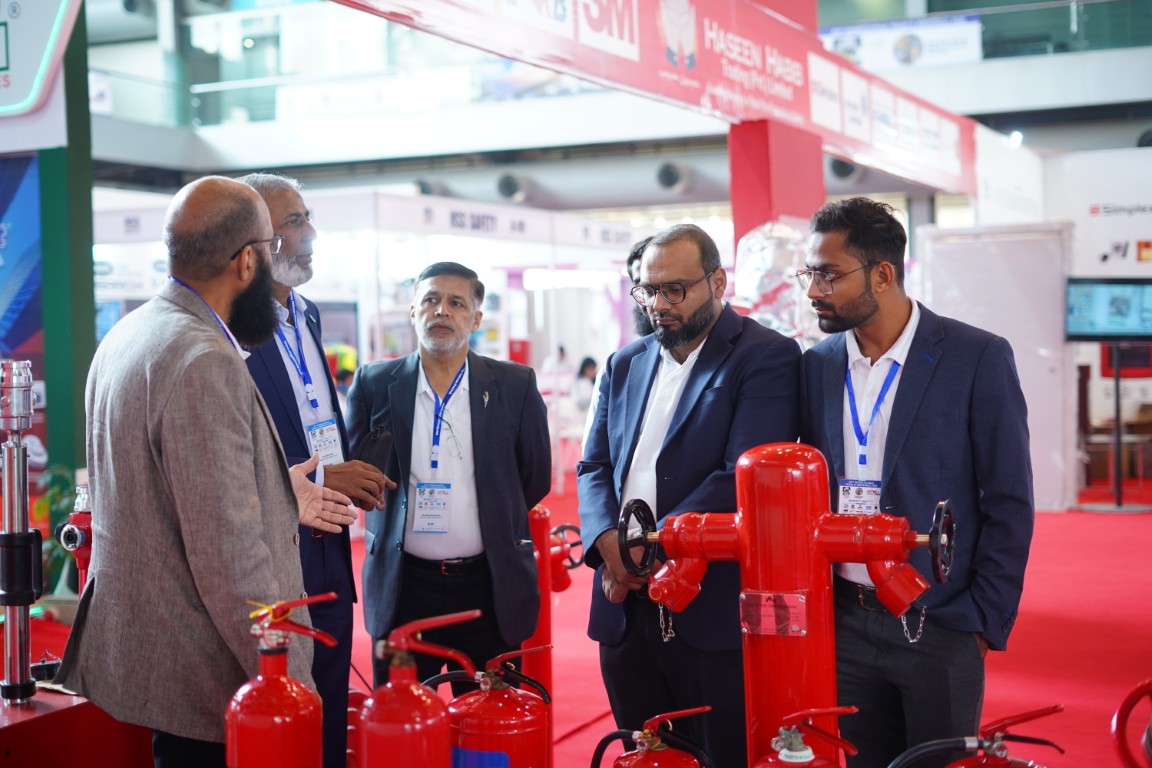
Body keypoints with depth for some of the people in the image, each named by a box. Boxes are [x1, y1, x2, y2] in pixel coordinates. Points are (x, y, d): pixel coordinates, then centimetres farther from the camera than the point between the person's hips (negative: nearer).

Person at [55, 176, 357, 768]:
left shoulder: (127, 337, 7)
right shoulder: (205, 363, -23)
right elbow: (229, 552, -25)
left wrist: (273, 496, 20)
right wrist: (287, 683, -19)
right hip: (202, 677, -9)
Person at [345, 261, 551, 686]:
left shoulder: (515, 386, 1)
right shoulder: (374, 384, 2)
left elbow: (535, 479, 8)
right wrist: (397, 525, 7)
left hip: (489, 587, 0)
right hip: (402, 587, 1)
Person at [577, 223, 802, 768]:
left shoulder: (767, 356, -5)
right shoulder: (625, 365, 16)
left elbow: (744, 477, -15)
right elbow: (594, 468, 12)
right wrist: (609, 540, -9)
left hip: (717, 614, -5)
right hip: (628, 612, 6)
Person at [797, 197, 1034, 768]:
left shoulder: (977, 358, -8)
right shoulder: (816, 364, 5)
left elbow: (1009, 503, -6)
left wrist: (985, 622, -8)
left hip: (939, 629, -4)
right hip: (844, 624, 4)